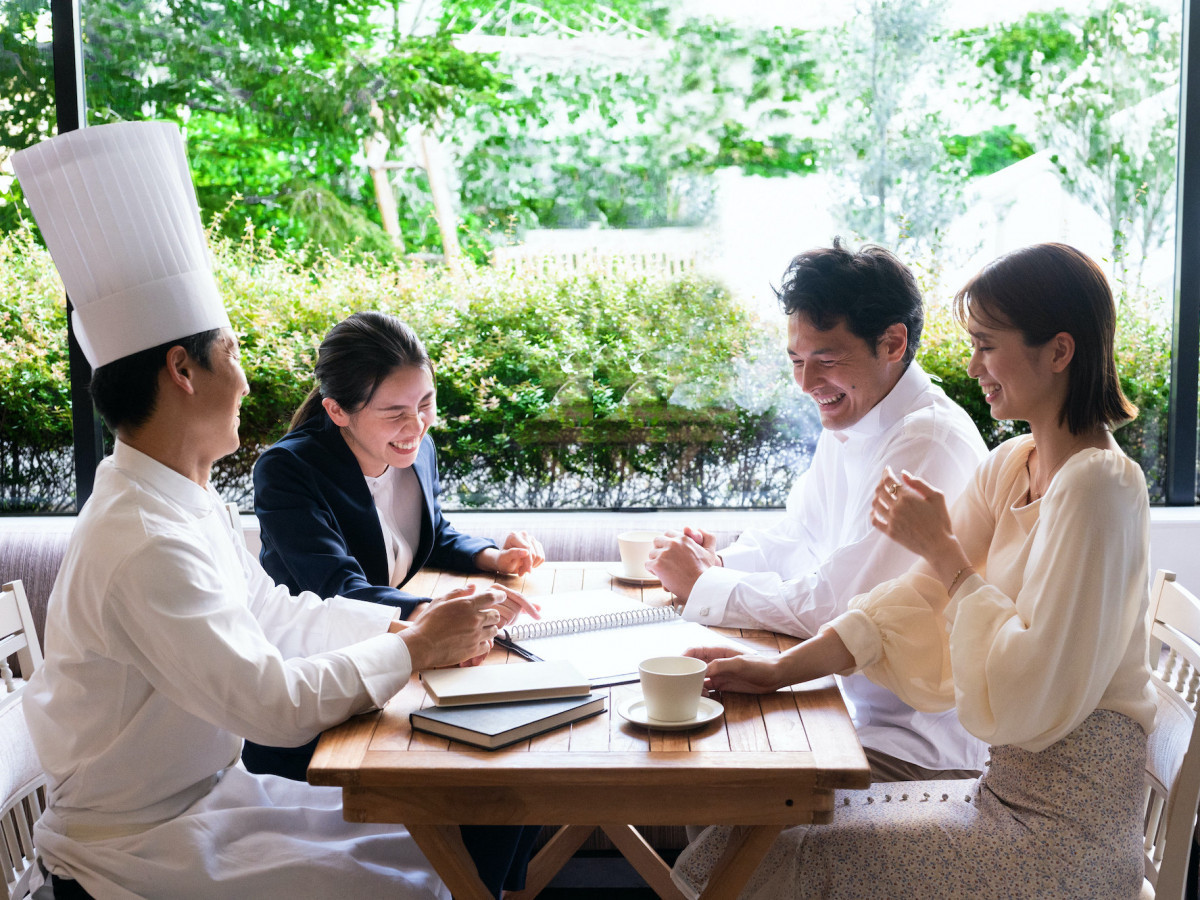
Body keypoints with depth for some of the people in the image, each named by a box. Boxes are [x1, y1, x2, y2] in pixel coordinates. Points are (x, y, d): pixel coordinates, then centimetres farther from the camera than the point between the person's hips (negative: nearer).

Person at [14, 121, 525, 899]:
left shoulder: (184, 499, 4)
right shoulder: (144, 543, -29)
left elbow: (272, 614, 11)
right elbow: (274, 702, -29)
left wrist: (412, 624, 0)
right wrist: (418, 649, -17)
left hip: (201, 791, 9)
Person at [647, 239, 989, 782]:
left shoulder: (928, 445, -23)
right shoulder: (848, 420, 7)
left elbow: (828, 607, -24)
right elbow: (797, 542, 20)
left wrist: (703, 584, -12)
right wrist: (718, 563, 0)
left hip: (924, 745, -8)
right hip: (861, 705, 9)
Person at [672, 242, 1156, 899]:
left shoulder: (1097, 487, -20)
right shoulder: (1009, 466, 8)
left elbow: (1030, 698, -24)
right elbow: (916, 600, 4)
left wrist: (943, 551, -17)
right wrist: (782, 668, -5)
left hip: (1063, 825, -8)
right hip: (1013, 788, 8)